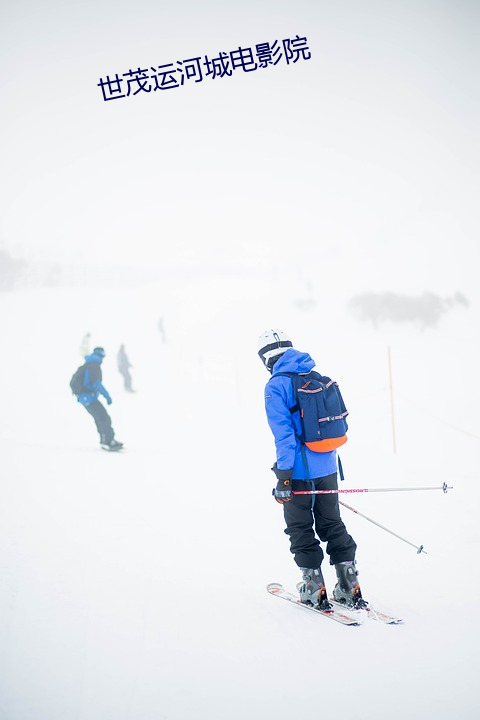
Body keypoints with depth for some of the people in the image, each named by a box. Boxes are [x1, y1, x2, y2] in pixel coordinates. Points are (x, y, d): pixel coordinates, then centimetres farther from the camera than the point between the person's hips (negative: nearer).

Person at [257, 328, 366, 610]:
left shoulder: (276, 386, -12)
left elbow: (284, 433, -18)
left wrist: (283, 476, -15)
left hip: (300, 470, -6)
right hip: (328, 468, 6)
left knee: (301, 530, 8)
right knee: (332, 525, 15)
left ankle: (315, 589, 11)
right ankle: (350, 588, 15)